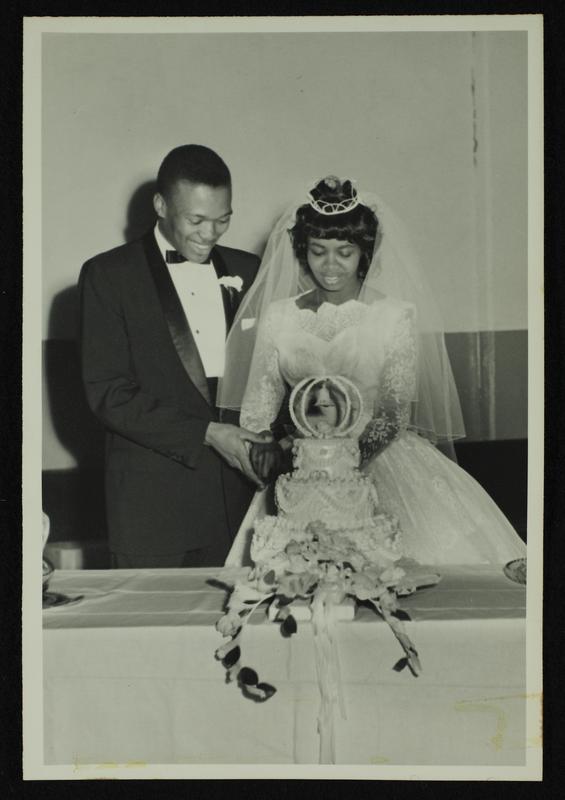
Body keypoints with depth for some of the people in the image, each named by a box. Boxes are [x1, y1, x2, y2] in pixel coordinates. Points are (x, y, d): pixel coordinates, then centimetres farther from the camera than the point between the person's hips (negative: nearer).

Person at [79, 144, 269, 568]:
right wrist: (207, 434, -16)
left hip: (239, 496, 4)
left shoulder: (247, 271, 10)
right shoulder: (108, 275, -3)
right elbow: (107, 393, -9)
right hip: (153, 503, -3)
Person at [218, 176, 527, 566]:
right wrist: (269, 447, -13)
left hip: (379, 457, 0)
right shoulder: (277, 317, 7)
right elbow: (258, 406, 7)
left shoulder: (395, 316, 1)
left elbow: (395, 413, -3)